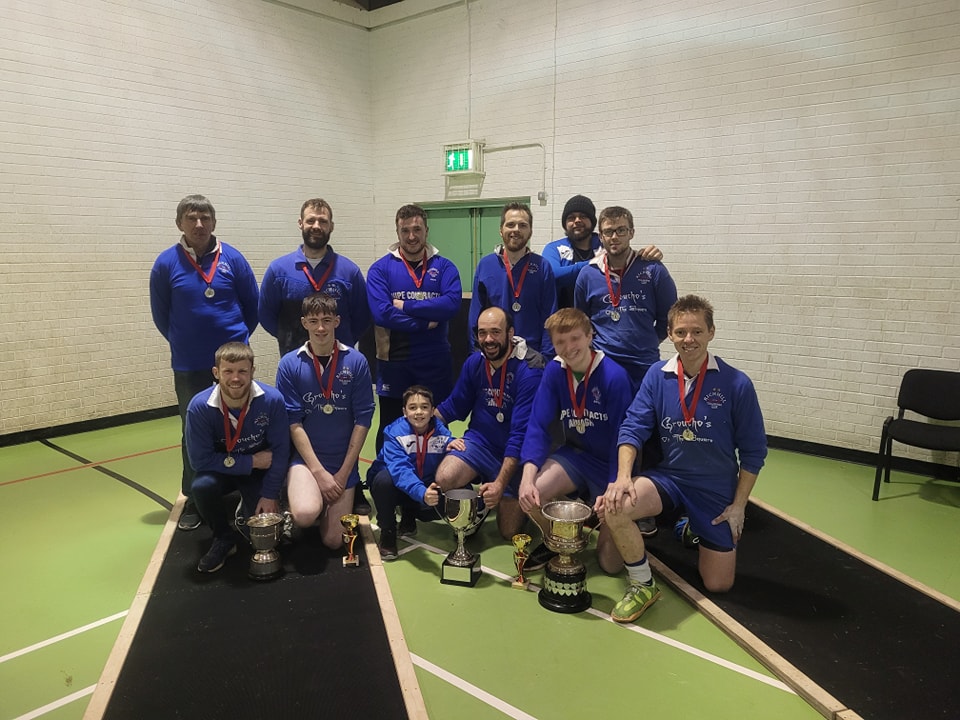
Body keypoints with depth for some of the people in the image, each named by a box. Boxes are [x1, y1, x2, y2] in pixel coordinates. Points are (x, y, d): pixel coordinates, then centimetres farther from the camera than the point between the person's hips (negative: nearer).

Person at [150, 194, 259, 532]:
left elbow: (252, 305, 5)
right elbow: (161, 315, 6)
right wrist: (183, 342, 11)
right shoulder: (166, 263, -3)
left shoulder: (232, 259, -3)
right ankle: (193, 502, 21)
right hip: (189, 365, 0)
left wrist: (235, 339, 9)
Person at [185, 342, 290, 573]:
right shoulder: (200, 407, -24)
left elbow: (280, 451, -14)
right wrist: (251, 462, -21)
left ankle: (249, 505, 23)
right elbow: (200, 460, -19)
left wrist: (269, 495, -14)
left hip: (261, 471, 0)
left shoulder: (272, 400, -24)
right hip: (221, 471, 0)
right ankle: (225, 537, -2)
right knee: (201, 487, -31)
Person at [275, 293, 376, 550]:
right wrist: (319, 472, -14)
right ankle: (299, 491, 7)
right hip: (305, 457, -1)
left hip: (344, 463, 1)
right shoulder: (289, 364, -5)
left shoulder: (356, 362, -4)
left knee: (333, 541, -2)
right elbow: (293, 422, -8)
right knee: (305, 515, -29)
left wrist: (344, 472, -8)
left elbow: (363, 419, -4)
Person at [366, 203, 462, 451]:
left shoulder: (444, 266, 4)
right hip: (394, 362, -1)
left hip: (436, 362, 1)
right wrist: (425, 322, -13)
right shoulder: (381, 269, 0)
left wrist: (406, 305, -14)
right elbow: (382, 313, -15)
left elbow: (452, 304, -15)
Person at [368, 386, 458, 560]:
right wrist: (422, 493, -57)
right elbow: (400, 469, -39)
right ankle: (387, 532, -9)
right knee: (384, 479, -36)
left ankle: (408, 515, 12)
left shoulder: (440, 431, -12)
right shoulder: (395, 433, -24)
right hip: (396, 486, -3)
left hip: (426, 488, 4)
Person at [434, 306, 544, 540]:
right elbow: (454, 407, 10)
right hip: (481, 440, 4)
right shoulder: (474, 362, -3)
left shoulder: (529, 370, -22)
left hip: (516, 453, -4)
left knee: (509, 531, -4)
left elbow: (521, 434, -25)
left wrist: (500, 483, -29)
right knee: (444, 479, -25)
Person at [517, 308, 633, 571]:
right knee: (531, 496, -24)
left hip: (612, 463, -3)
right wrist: (527, 478, -27)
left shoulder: (614, 376, -22)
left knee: (609, 556, -7)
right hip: (576, 454, 4)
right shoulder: (554, 371, -9)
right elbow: (538, 425, -12)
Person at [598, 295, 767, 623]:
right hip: (667, 478, 1)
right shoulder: (657, 376, -6)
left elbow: (753, 451, -6)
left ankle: (694, 530, 37)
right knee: (612, 506, -28)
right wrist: (623, 477, -25)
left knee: (718, 584, 5)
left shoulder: (736, 384, -14)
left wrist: (738, 506, -5)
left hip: (716, 490, -1)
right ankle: (643, 586, -3)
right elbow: (633, 428, -9)